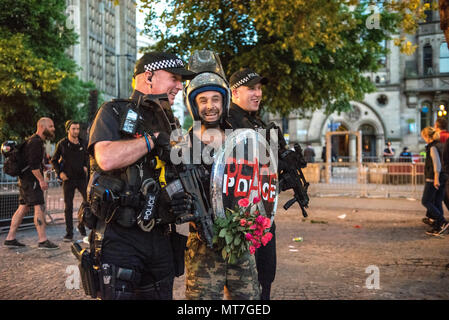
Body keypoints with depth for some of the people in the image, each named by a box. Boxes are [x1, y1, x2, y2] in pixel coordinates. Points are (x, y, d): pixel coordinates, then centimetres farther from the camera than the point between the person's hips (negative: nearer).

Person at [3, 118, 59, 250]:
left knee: (23, 208, 11)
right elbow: (33, 164, -22)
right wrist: (41, 180, -20)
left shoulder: (36, 141, 18)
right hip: (31, 179, -11)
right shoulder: (35, 142, -15)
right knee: (39, 207, -10)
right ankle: (43, 241, -9)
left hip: (25, 179, 11)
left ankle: (10, 239, 14)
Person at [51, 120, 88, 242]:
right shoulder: (62, 144, -2)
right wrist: (60, 172, -5)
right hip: (68, 179, -1)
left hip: (82, 177, 2)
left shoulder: (83, 143, 3)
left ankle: (81, 224, 15)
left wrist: (86, 166, 0)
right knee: (68, 206, 2)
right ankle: (69, 232, 10)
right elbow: (54, 160, 7)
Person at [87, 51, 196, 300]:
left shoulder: (169, 123, 16)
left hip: (158, 235, 7)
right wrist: (153, 139, -16)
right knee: (118, 294, 0)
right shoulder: (115, 112, -3)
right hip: (120, 236, -6)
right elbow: (107, 158, -23)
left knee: (161, 294, 13)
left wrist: (180, 200, 1)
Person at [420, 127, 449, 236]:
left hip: (433, 179, -9)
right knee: (437, 203, 10)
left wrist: (436, 179, -21)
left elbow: (437, 164, -21)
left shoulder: (433, 147, -14)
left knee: (425, 201, -2)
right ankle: (437, 227, 11)